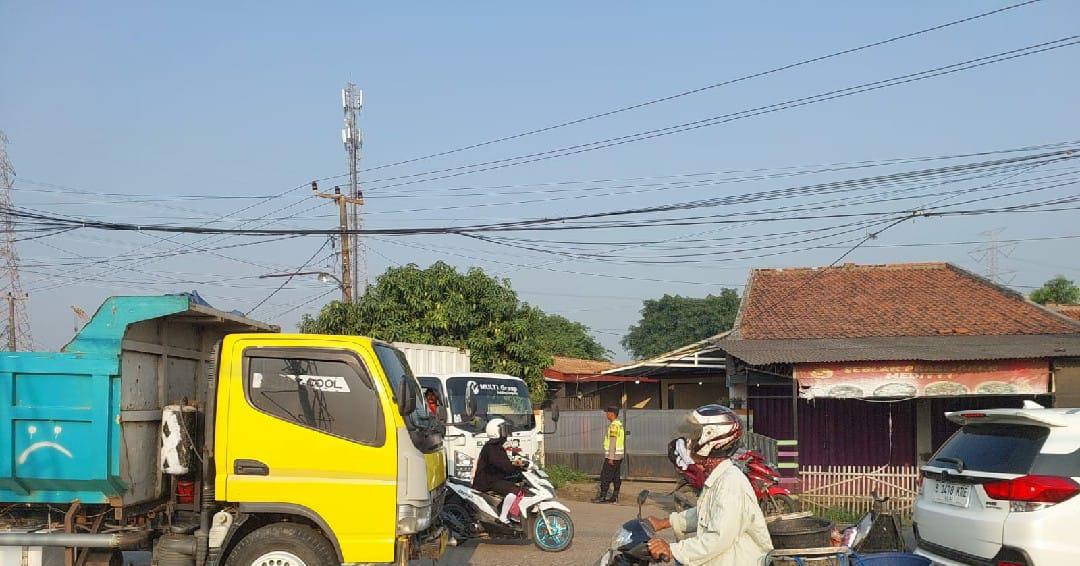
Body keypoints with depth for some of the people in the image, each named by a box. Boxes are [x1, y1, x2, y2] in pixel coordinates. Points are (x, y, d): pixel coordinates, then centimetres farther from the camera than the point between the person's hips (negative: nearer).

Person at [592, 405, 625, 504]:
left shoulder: (614, 425, -16)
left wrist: (610, 457, -20)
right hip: (619, 455, 10)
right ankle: (615, 497, 10)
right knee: (616, 477, 9)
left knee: (605, 477, -6)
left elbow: (613, 442, -20)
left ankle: (602, 497, -5)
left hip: (613, 455, -10)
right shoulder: (619, 424, 15)